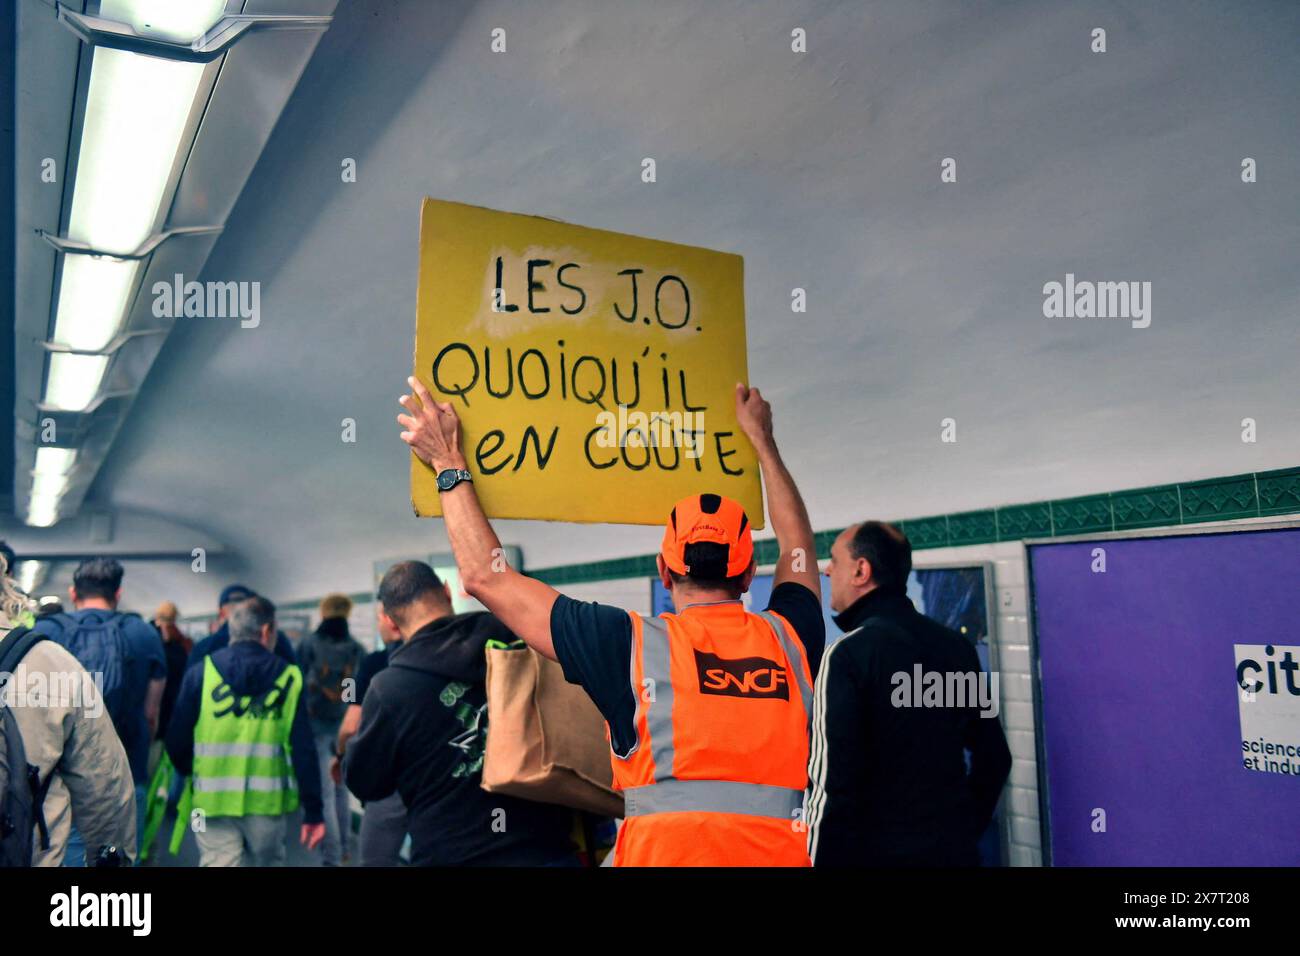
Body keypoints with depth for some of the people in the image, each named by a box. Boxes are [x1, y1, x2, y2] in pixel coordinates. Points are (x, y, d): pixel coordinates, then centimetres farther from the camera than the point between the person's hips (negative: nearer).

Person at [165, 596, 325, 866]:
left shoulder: (201, 673, -1)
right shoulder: (289, 678, -1)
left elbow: (177, 742, -1)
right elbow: (303, 751, -5)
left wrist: (191, 774, 21)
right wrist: (313, 811, 0)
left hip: (213, 802, 0)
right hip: (267, 802, 1)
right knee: (267, 861, 21)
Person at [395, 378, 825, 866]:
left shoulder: (631, 643, -4)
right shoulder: (790, 638, 4)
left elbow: (486, 576, 3)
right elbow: (798, 545, 26)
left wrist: (449, 464, 14)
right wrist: (763, 439, 38)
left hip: (665, 850, -2)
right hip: (784, 852, 3)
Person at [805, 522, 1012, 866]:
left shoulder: (848, 654, -17)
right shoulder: (957, 645, 4)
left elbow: (832, 782, -20)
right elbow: (994, 756, 11)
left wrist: (819, 858, -11)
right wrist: (964, 830, 19)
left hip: (875, 851, -6)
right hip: (954, 849, 6)